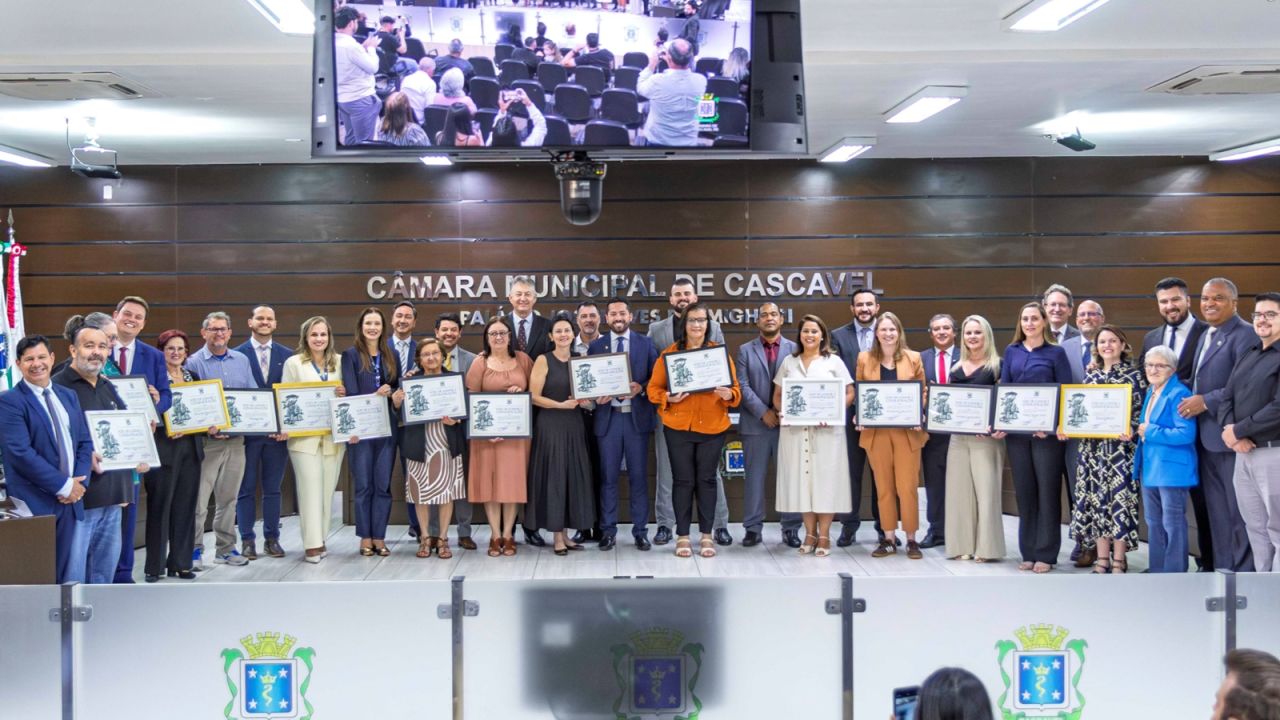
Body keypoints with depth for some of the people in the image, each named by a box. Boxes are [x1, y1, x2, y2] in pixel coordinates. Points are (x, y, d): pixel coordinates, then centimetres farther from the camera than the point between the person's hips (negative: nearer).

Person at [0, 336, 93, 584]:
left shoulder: (68, 396, 14)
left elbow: (85, 443, 13)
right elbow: (20, 453, -16)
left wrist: (78, 483, -4)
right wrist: (63, 485, -15)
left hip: (69, 498, 6)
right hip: (35, 502, -6)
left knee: (67, 573, 10)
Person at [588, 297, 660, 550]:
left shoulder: (646, 343, 6)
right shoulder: (595, 346, 8)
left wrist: (641, 388, -14)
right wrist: (597, 396, -12)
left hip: (637, 417, 0)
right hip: (608, 417, 1)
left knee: (639, 477, 4)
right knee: (608, 477, 5)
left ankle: (640, 531, 11)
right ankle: (608, 530, 13)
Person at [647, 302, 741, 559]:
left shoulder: (720, 352, 5)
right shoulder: (669, 353, 1)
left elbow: (735, 388, 5)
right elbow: (654, 388, 1)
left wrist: (729, 395, -16)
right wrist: (668, 398, -17)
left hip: (712, 427, 1)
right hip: (678, 427, -1)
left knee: (707, 480, 5)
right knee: (683, 480, 3)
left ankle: (707, 535, 15)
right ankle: (682, 536, 11)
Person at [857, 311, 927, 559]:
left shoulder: (913, 358, 5)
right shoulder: (864, 359, 6)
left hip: (907, 431, -1)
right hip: (876, 431, 1)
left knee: (908, 487, -2)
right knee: (883, 487, 6)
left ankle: (911, 539, 8)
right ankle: (889, 539, 14)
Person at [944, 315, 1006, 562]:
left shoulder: (996, 366, -1)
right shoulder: (957, 368, 15)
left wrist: (994, 425, -19)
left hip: (984, 436, -5)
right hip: (958, 435, 5)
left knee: (985, 489, -5)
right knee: (960, 489, 5)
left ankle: (985, 547, 1)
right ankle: (964, 545, 12)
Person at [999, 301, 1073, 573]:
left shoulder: (1056, 353, 1)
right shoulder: (1012, 352, 11)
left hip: (1046, 431, -3)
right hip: (1016, 430, 4)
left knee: (1047, 490, 0)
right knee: (1023, 490, 7)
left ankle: (1046, 553, 6)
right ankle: (1028, 552, 15)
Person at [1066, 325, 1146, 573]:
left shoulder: (1133, 374, 0)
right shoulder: (1091, 375, 12)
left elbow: (1139, 411, -4)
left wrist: (1130, 430, -21)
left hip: (1120, 446, -4)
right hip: (1093, 446, 4)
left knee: (1119, 497, -4)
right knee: (1095, 498, 4)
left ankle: (1118, 560, 4)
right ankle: (1102, 558, 11)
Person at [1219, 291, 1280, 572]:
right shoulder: (1248, 356, 16)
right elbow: (1227, 398, 12)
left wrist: (1238, 431, -13)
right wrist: (1229, 430, -8)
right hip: (1244, 453, 8)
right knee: (1255, 528, 12)